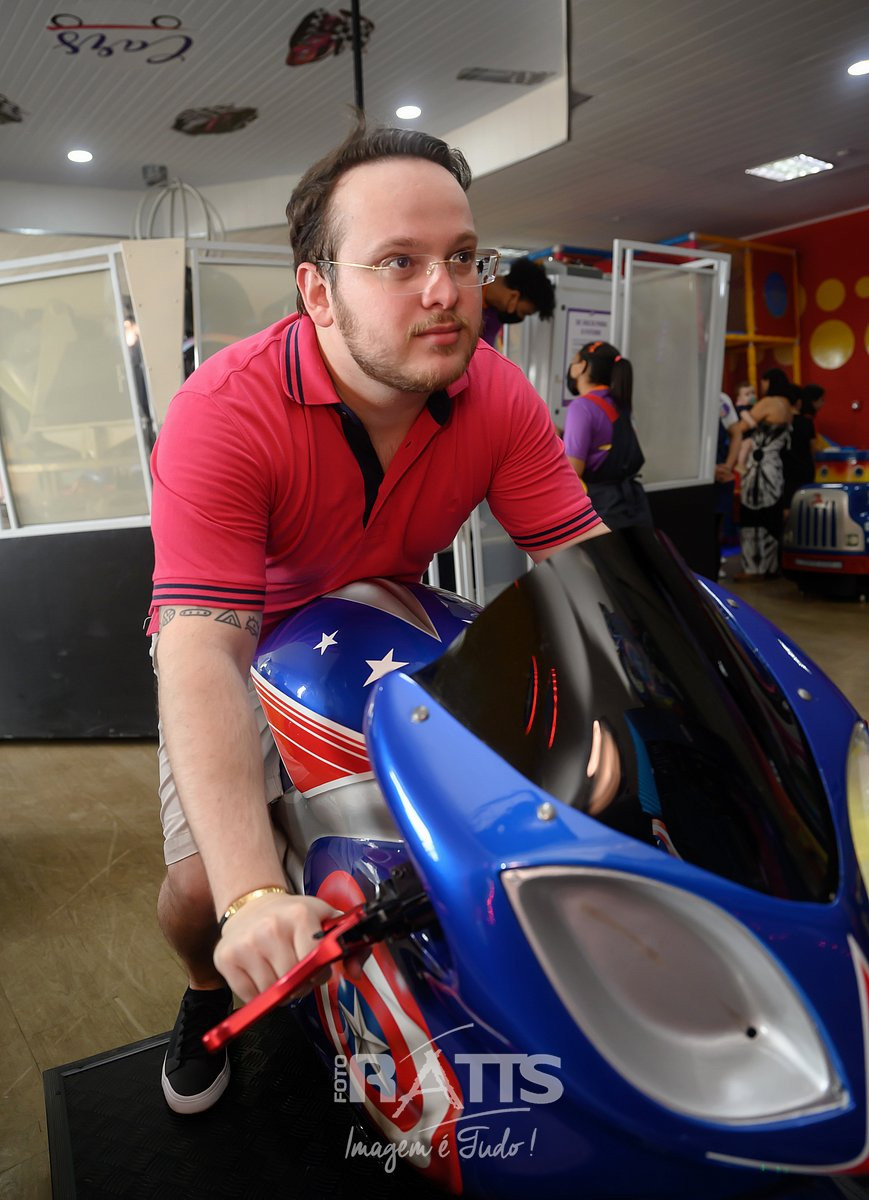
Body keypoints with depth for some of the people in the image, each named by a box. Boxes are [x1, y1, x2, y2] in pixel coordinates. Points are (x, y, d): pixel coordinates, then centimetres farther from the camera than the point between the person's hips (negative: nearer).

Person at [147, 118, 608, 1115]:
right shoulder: (224, 413, -31)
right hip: (244, 647, -3)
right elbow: (202, 651, -39)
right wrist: (253, 894, -47)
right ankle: (212, 993, 26)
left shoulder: (497, 396, -17)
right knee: (199, 890, -14)